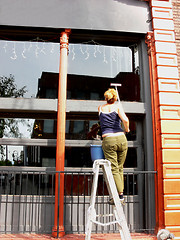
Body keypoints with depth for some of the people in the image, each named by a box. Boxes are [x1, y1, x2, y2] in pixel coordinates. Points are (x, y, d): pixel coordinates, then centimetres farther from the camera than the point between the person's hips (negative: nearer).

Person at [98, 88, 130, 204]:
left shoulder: (100, 108, 14)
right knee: (120, 168, 13)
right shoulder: (117, 105, 6)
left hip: (108, 140, 0)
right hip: (121, 138, 1)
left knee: (114, 169, 0)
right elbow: (125, 120, -12)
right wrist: (127, 129, 8)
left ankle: (120, 195, -5)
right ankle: (120, 190, 14)